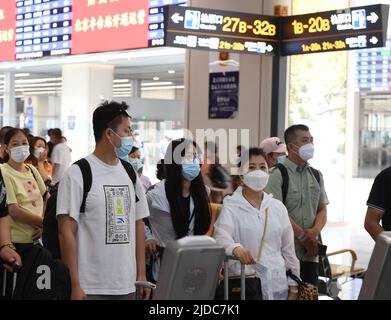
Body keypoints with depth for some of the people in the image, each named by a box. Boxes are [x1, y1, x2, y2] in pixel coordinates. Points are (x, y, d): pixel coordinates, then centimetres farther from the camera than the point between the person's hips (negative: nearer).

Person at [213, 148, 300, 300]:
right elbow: (221, 235, -21)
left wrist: (293, 288, 10)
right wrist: (235, 248, -43)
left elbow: (288, 250, 12)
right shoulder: (231, 207, -4)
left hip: (277, 285, 4)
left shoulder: (278, 207, 9)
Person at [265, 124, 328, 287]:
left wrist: (314, 232, -9)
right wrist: (303, 237, -12)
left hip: (311, 252, 6)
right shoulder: (278, 175, -5)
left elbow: (323, 210, 11)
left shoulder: (316, 175, 15)